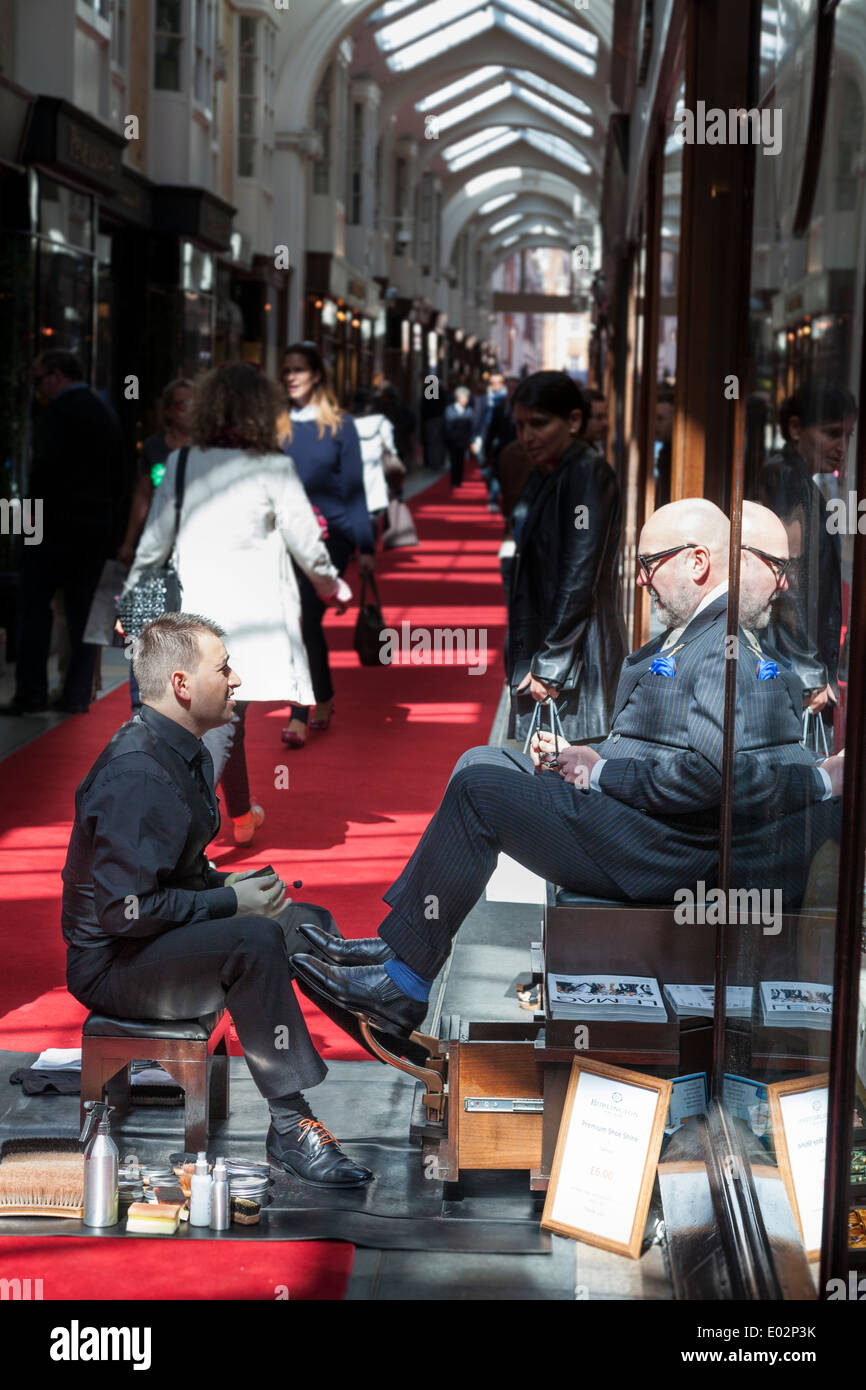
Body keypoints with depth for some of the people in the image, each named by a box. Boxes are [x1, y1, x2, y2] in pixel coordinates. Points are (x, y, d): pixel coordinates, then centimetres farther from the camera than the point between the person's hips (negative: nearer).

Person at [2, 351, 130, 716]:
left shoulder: (60, 412, -10)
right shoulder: (106, 414, 14)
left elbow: (46, 467, -20)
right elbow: (120, 480, 17)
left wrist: (37, 512, -6)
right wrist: (114, 534, 19)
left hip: (57, 522, -7)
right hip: (98, 528, 7)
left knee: (34, 608, -2)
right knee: (83, 613, 7)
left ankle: (31, 693, -5)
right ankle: (77, 695, 6)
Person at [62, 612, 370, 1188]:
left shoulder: (186, 753, 9)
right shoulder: (137, 773, -25)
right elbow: (124, 909, -30)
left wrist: (228, 882, 4)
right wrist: (230, 903, -20)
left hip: (169, 933, 11)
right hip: (111, 964, -11)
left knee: (309, 921, 9)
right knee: (256, 941, -32)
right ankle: (290, 1124, -29)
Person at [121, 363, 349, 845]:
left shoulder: (181, 464, 2)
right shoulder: (274, 467, -8)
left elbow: (156, 539, 6)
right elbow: (306, 542, -2)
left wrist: (131, 598, 18)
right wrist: (329, 584, 16)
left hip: (195, 604, 4)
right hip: (253, 606, -4)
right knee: (226, 715, -4)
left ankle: (242, 815, 33)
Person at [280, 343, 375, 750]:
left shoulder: (339, 426, 0)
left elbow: (353, 488, 1)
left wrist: (365, 546, -2)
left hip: (331, 536, -3)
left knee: (306, 619, -13)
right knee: (307, 623, 11)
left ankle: (299, 718, -13)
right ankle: (325, 701, 29)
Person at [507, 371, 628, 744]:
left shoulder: (589, 475, -12)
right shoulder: (541, 479, 15)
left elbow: (580, 576, -17)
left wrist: (550, 663, -18)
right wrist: (525, 661, 12)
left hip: (577, 655, -9)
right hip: (542, 649, 9)